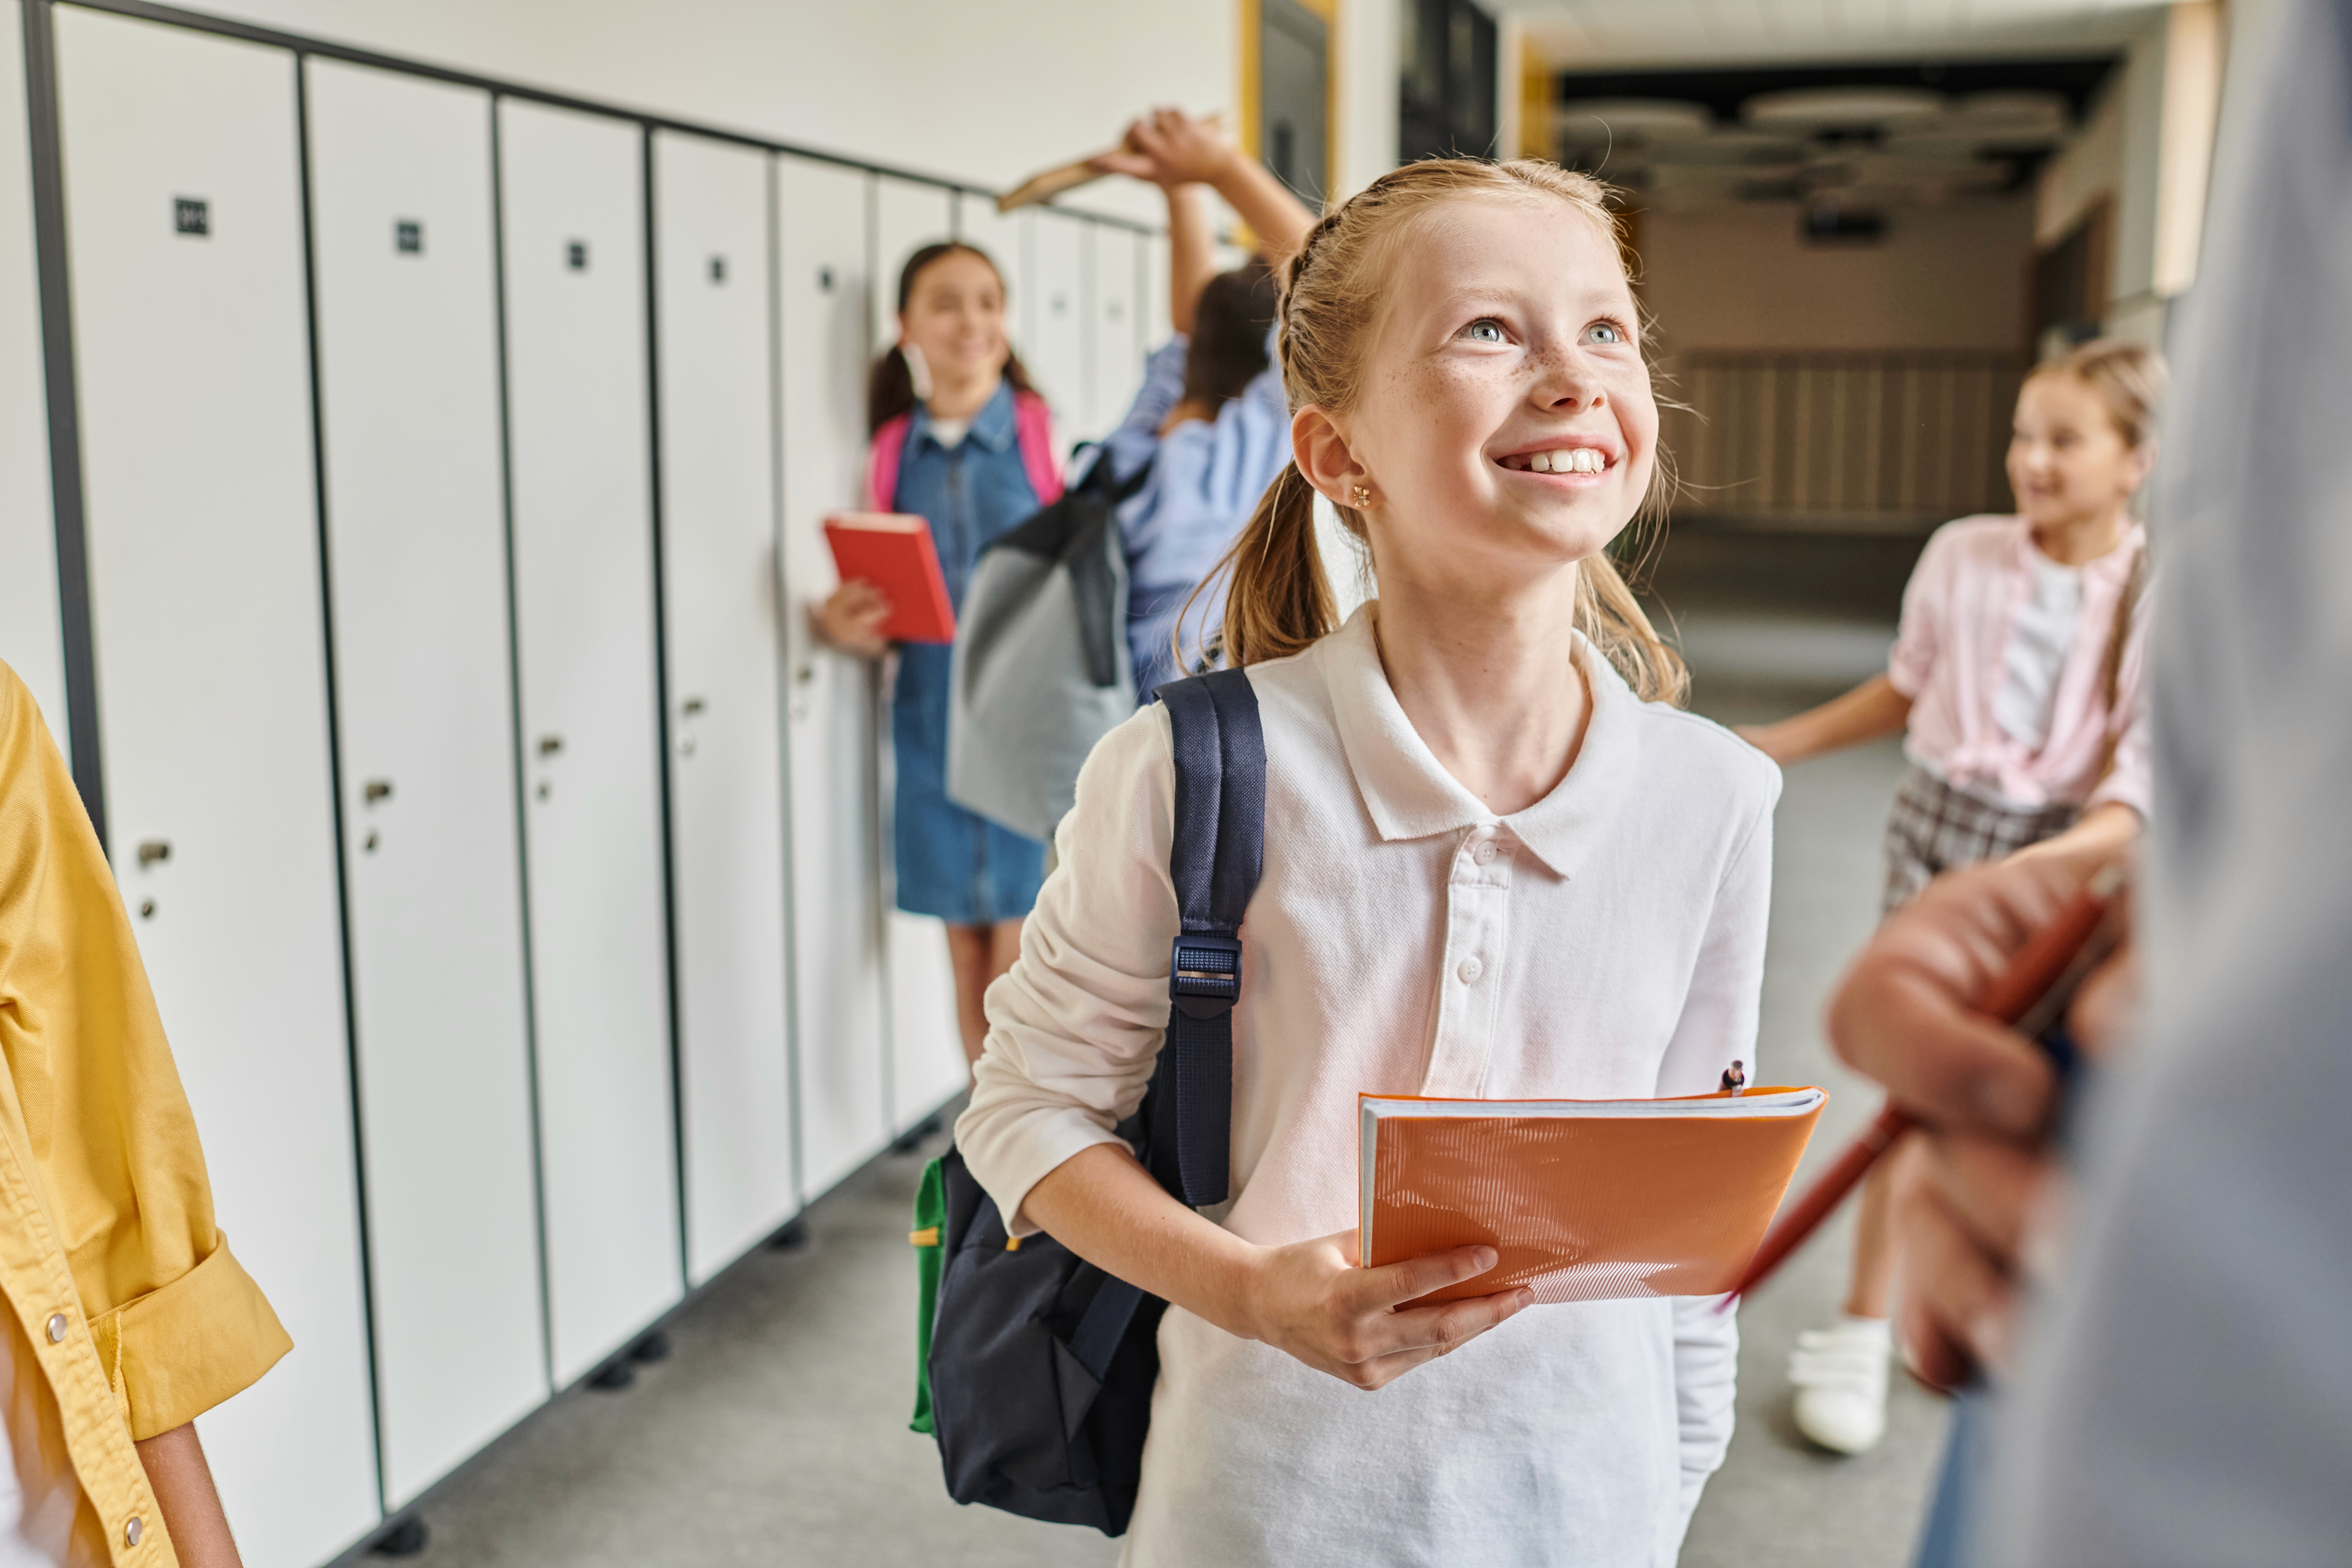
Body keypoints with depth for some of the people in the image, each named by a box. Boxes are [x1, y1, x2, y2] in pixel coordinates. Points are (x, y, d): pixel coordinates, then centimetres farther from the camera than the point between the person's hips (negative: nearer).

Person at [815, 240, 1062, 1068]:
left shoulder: (1047, 432, -4)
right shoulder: (895, 451, 7)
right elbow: (884, 608, 14)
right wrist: (844, 625, -6)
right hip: (933, 721, 4)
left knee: (1023, 961, -3)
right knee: (968, 953, 12)